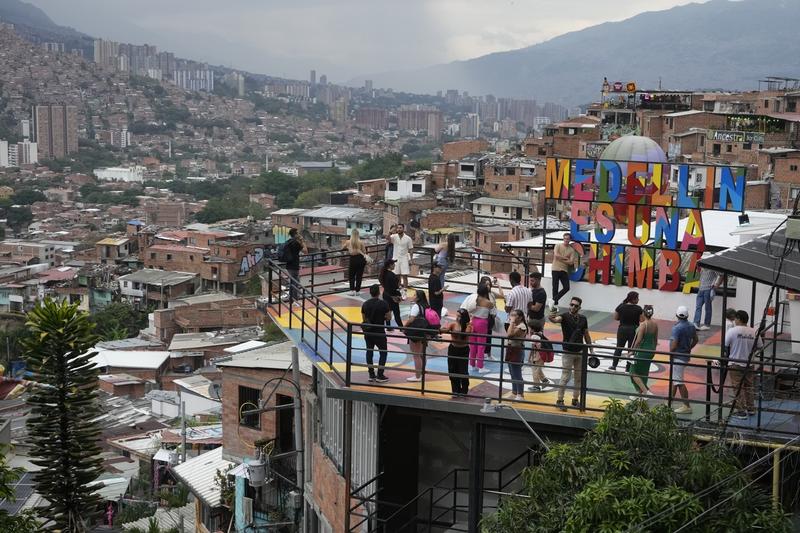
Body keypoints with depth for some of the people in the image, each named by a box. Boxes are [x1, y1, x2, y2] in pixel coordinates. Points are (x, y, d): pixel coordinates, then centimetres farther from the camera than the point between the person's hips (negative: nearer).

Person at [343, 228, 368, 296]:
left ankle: (352, 290, 1)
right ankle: (357, 290, 14)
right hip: (361, 259, 0)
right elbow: (364, 252, -2)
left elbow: (342, 248, 13)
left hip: (353, 259, 0)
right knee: (359, 275, 12)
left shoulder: (348, 242, -4)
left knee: (351, 275, 14)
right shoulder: (360, 242, -6)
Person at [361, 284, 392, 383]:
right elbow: (388, 318, -8)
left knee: (369, 351, 14)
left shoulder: (365, 304, 1)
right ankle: (380, 376, 3)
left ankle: (371, 375, 15)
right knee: (383, 352, 7)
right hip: (379, 332, -4)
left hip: (368, 331, 4)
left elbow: (364, 318, 9)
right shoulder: (383, 303, -13)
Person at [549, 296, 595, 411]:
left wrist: (591, 350, 12)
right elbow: (556, 319, -32)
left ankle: (575, 400, 21)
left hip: (580, 352, 5)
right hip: (568, 352, -5)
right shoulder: (565, 316, -10)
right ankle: (560, 400, 5)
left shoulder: (583, 319, 5)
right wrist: (552, 318, -56)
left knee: (579, 377, 10)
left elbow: (586, 335, 13)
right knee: (565, 377, -4)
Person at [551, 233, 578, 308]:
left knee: (566, 288, -7)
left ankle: (554, 300, 4)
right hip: (556, 269, -3)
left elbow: (571, 262, -4)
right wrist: (566, 258, -8)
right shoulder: (558, 245, 1)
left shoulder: (572, 250, 5)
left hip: (564, 270, 3)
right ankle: (555, 304, 8)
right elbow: (556, 255, -15)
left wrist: (561, 259, -10)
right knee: (555, 288, -1)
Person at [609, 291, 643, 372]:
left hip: (622, 330, 2)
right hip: (633, 331, -2)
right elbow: (641, 320, -9)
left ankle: (613, 366, 13)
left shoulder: (621, 306, -6)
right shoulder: (638, 309, -13)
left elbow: (615, 318, 1)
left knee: (619, 348, 14)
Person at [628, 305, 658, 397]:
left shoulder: (643, 325, -20)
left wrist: (632, 351, -10)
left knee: (634, 373, 5)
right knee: (644, 373, 19)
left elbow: (638, 341, -21)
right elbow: (656, 339, 9)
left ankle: (646, 391, -5)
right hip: (651, 351, 8)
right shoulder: (655, 324, 1)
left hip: (642, 351, -8)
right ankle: (640, 392, 27)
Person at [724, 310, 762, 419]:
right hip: (749, 365, 4)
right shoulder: (754, 332, -3)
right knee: (748, 387, 19)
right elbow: (759, 347, 6)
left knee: (738, 388, 2)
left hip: (735, 364, -4)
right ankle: (750, 408, 28)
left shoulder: (732, 331, -14)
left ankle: (741, 411, 4)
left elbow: (724, 346, -12)